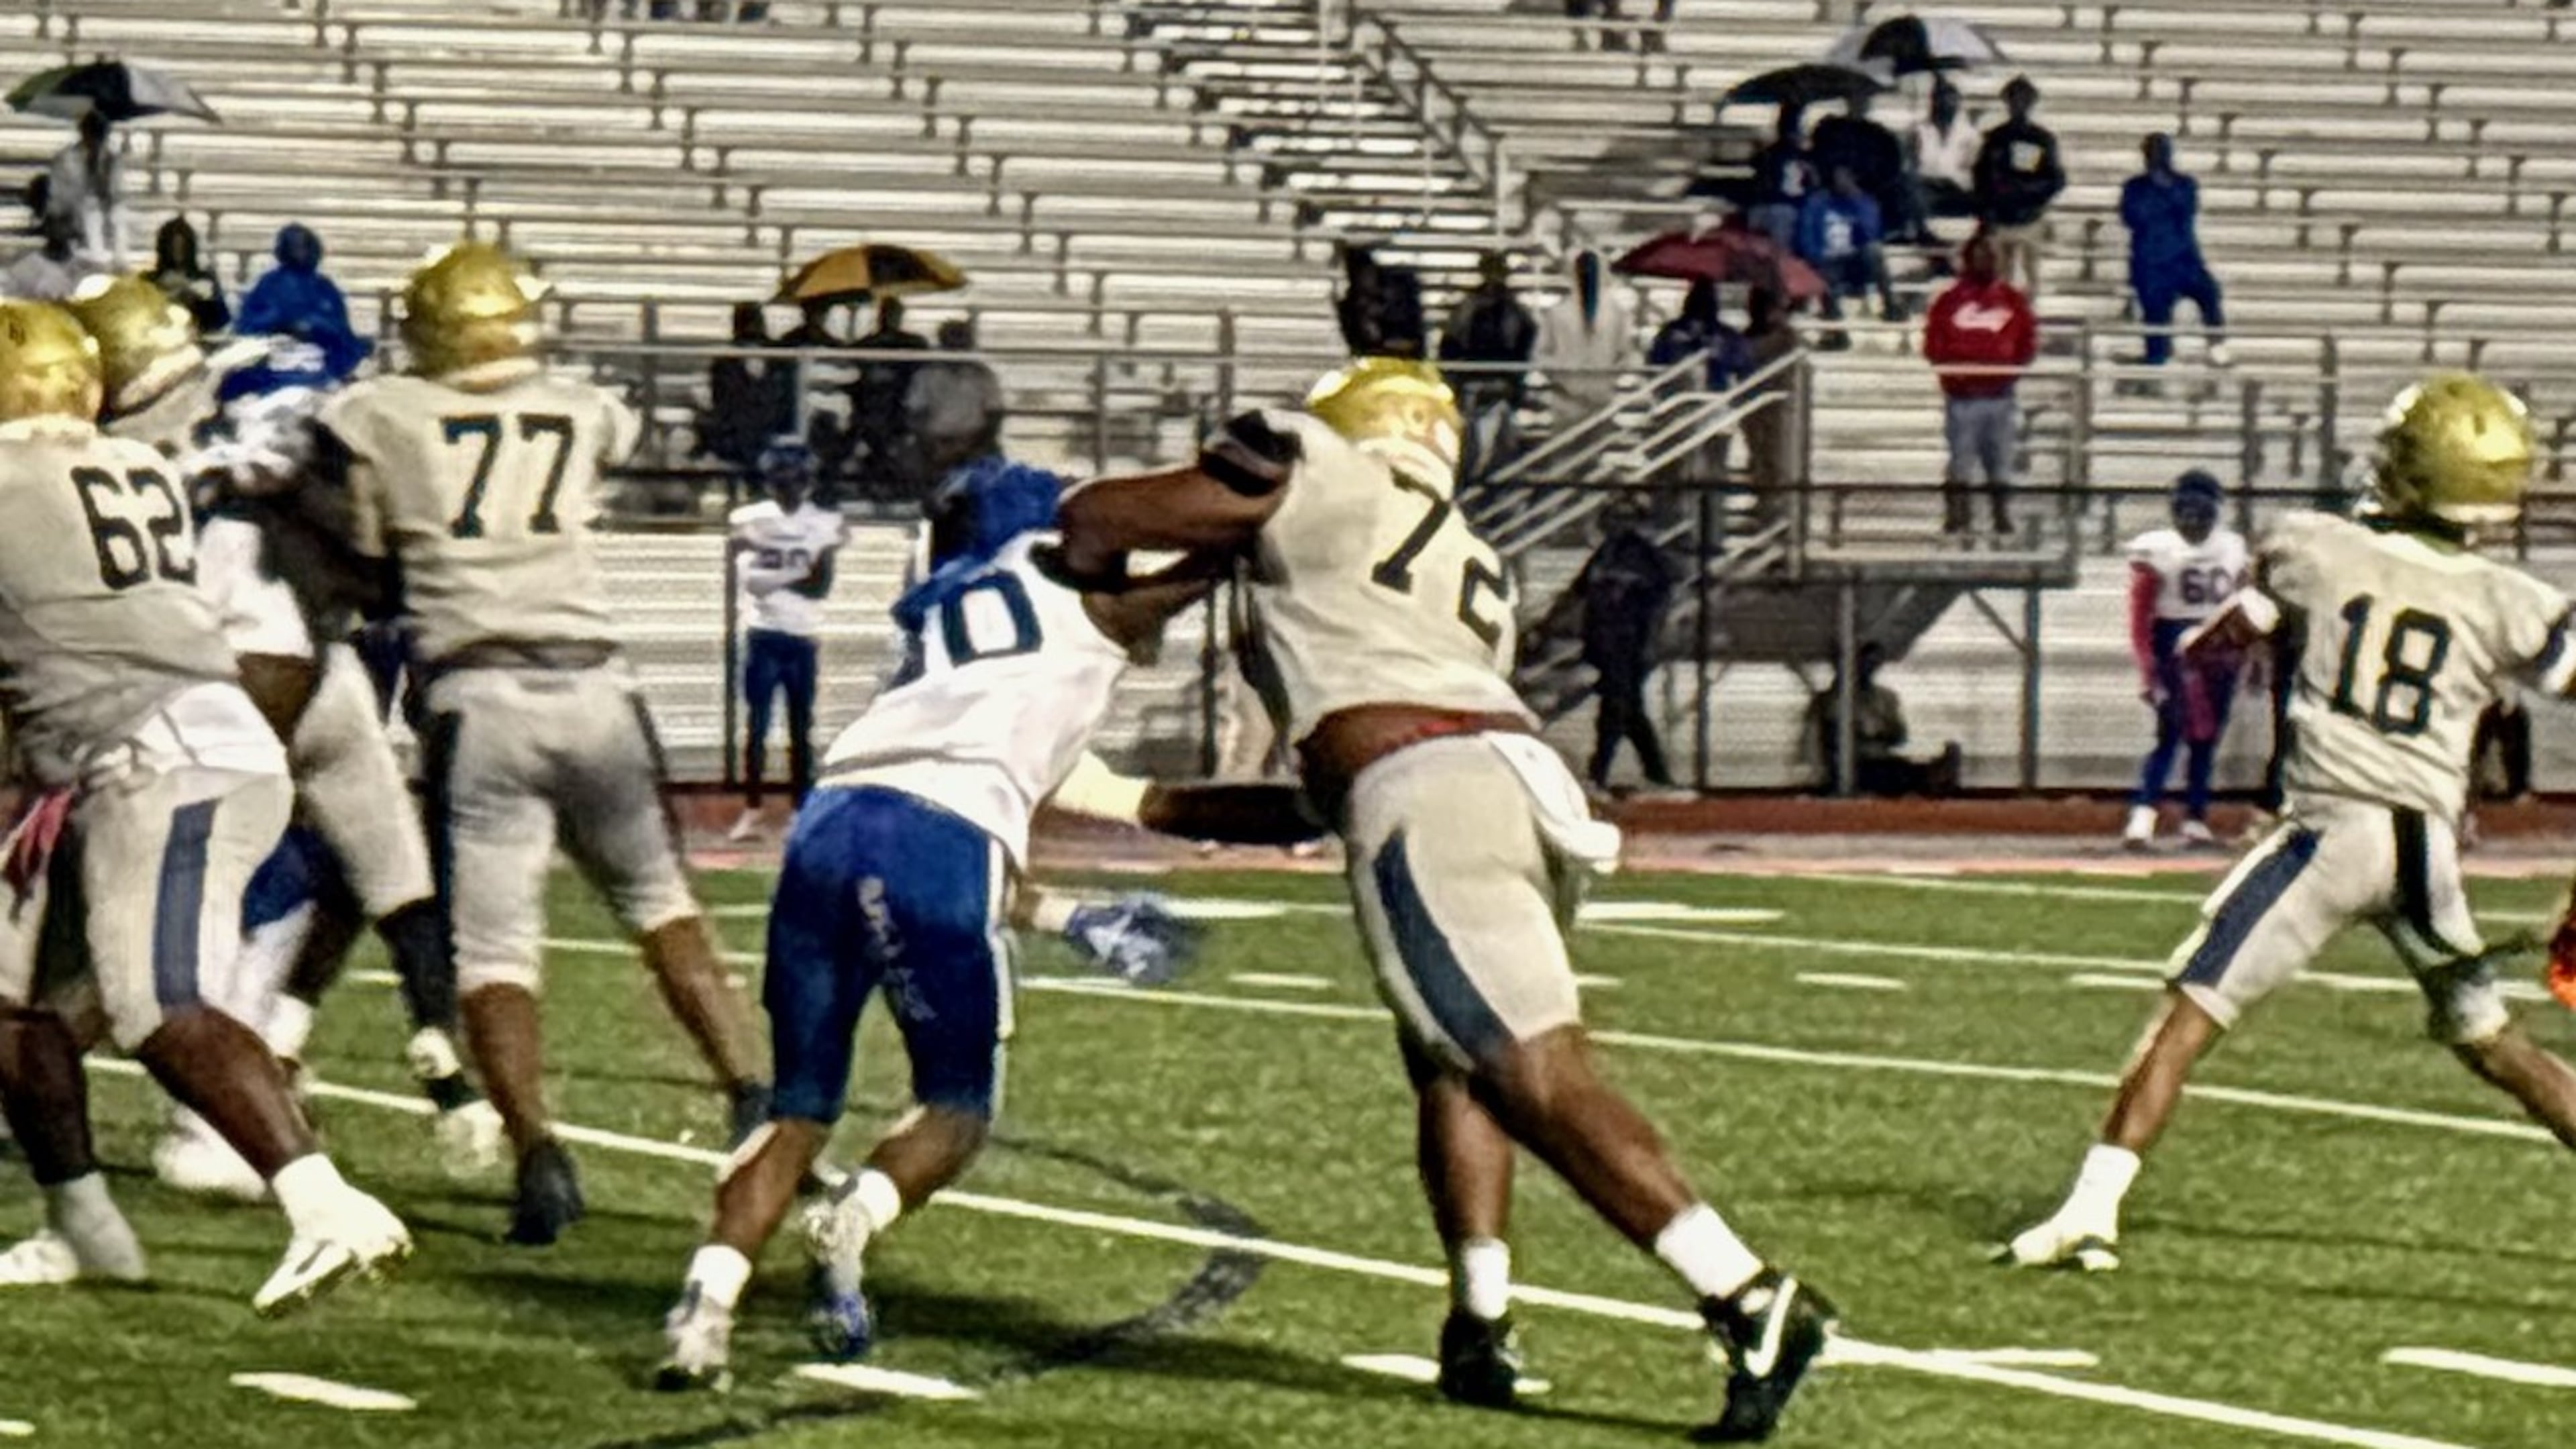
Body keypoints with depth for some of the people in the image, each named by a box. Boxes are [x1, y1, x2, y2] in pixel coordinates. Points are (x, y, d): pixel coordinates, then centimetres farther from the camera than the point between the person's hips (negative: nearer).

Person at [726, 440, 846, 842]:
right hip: (762, 636, -1)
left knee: (802, 730, 4)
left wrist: (773, 574, -12)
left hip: (802, 639, 1)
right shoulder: (749, 520, 1)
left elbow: (822, 587, -4)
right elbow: (748, 578, -10)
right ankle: (751, 812, 0)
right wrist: (797, 570, -15)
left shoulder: (825, 524, 3)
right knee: (755, 726, -3)